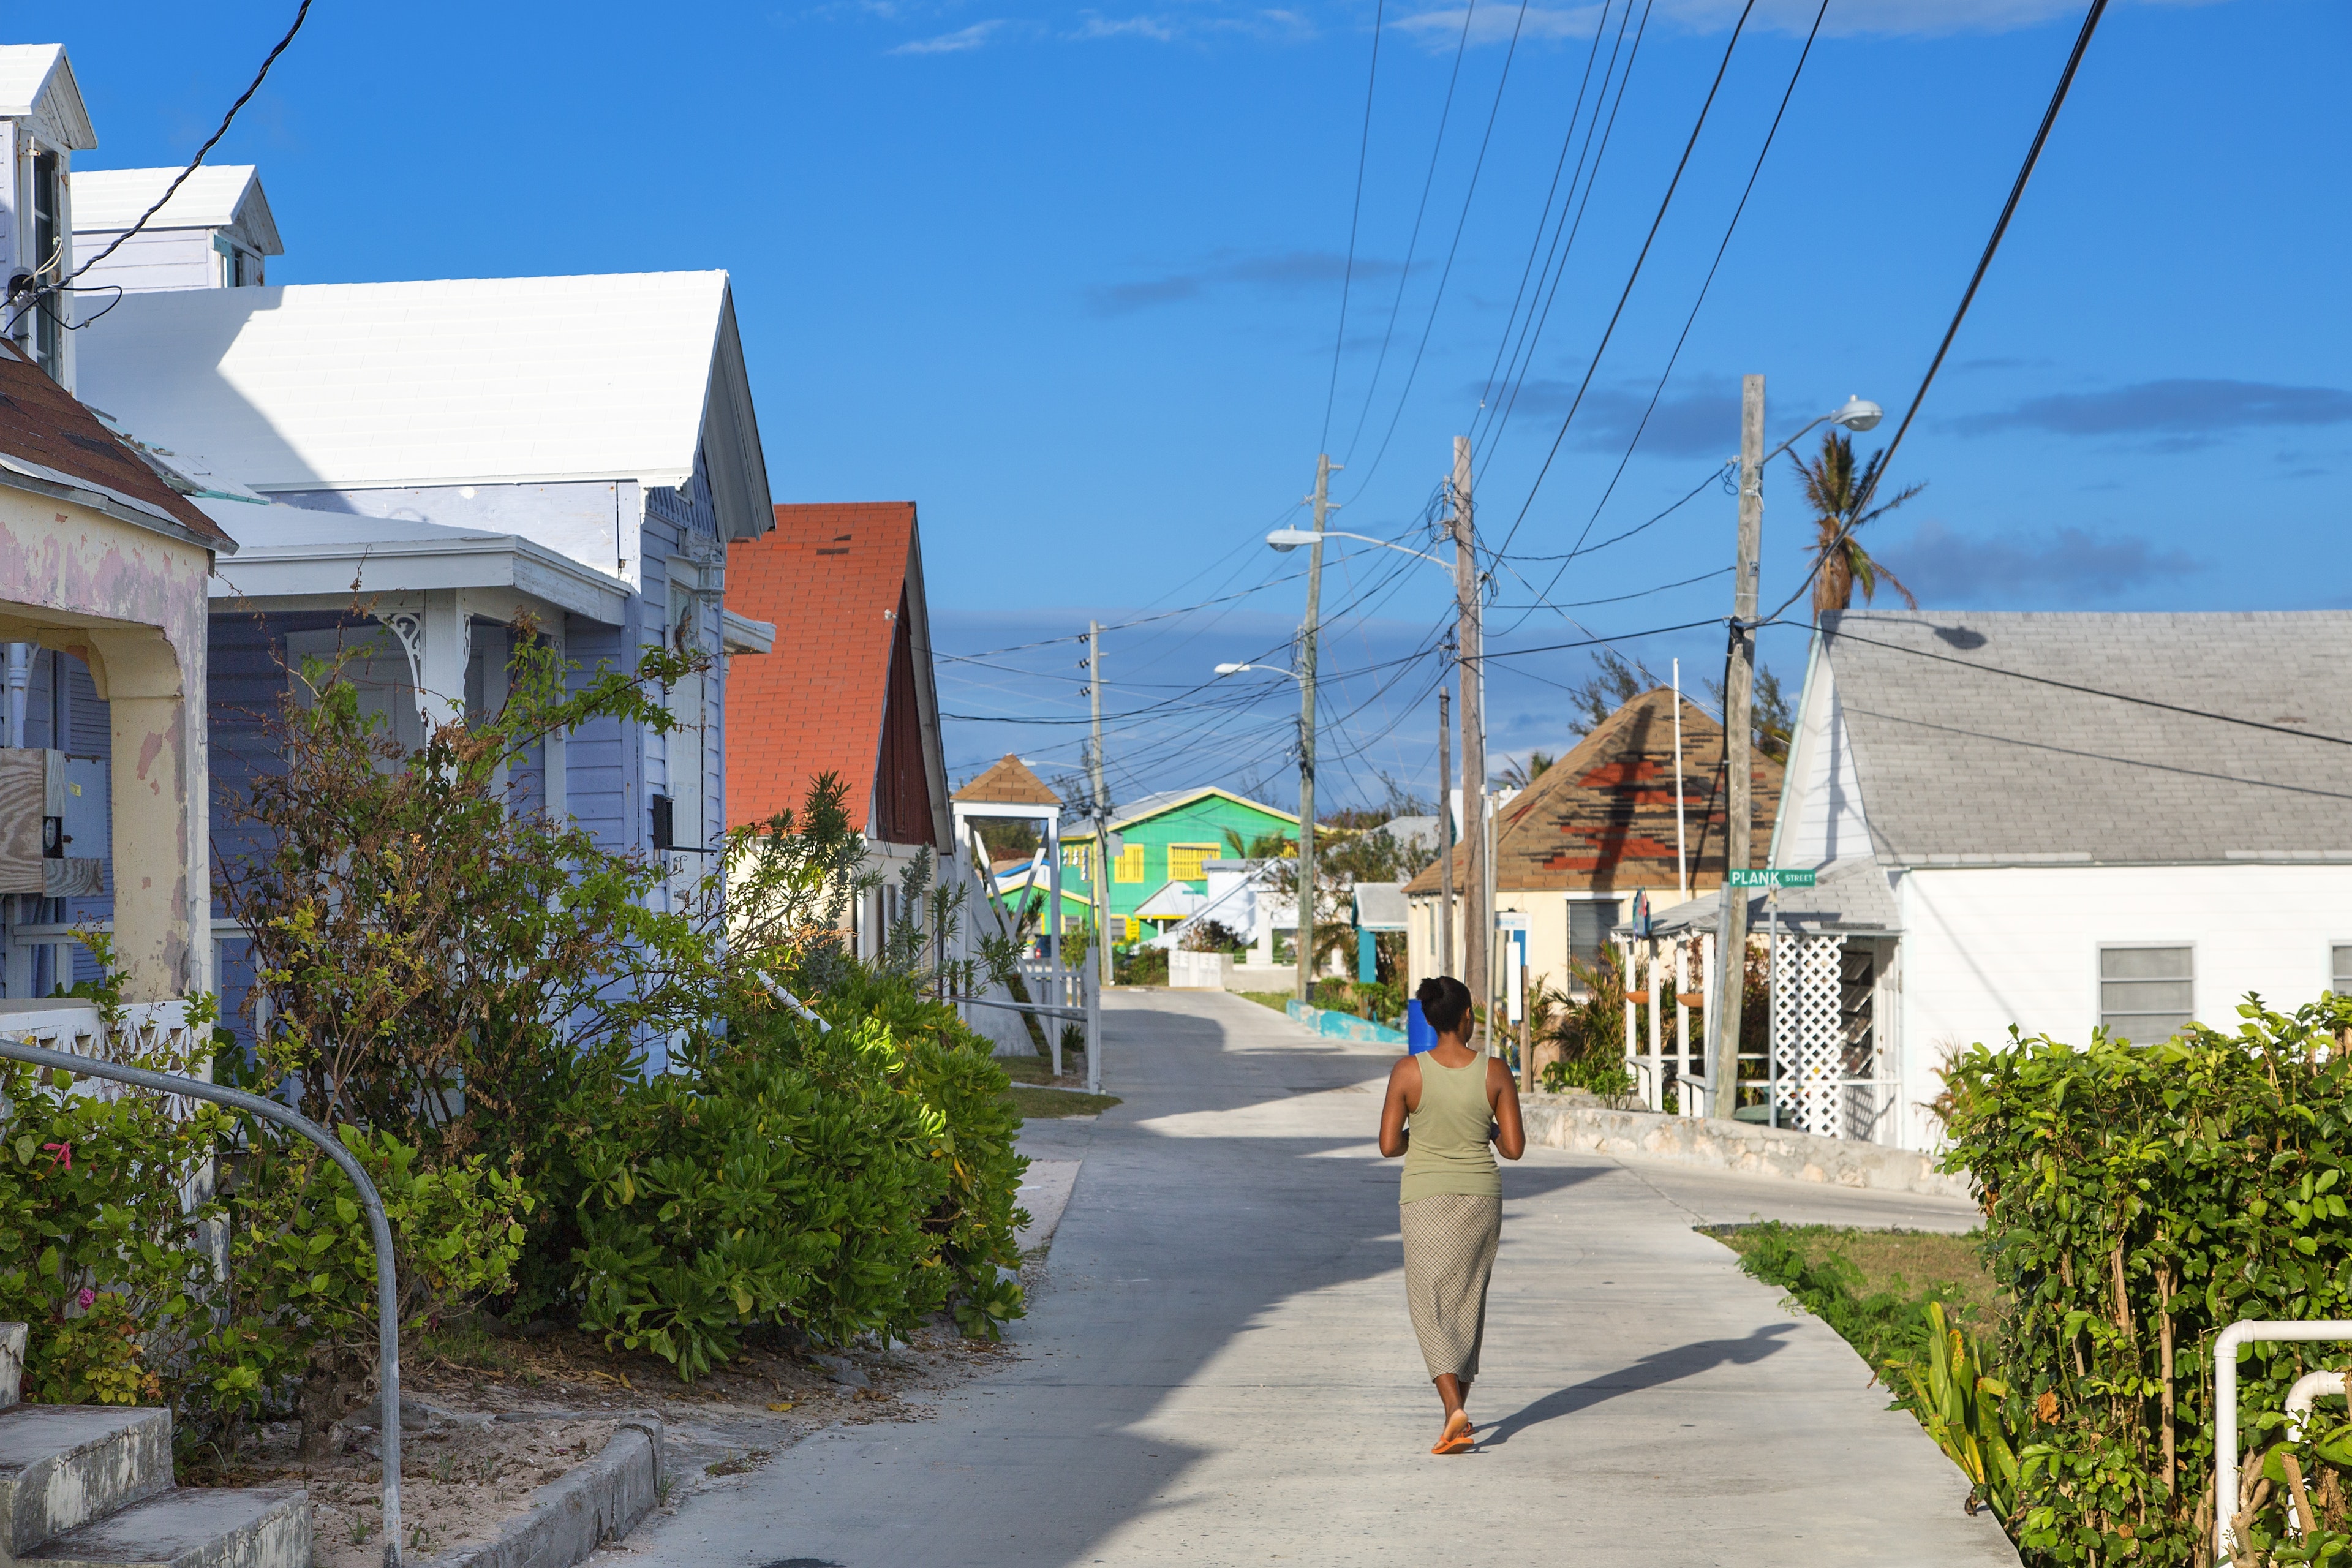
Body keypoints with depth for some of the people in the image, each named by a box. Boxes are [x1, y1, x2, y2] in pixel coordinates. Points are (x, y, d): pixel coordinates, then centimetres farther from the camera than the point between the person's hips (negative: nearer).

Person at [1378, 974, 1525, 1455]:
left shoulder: (1408, 1072, -12)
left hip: (1425, 1199, -2)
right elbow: (1514, 1148, -5)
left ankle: (1454, 1410, -17)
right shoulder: (1495, 1072, -8)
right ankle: (1459, 1414, 25)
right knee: (1469, 1301, 17)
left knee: (1431, 1306, 2)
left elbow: (1389, 1146, -8)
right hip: (1481, 1198, 2)